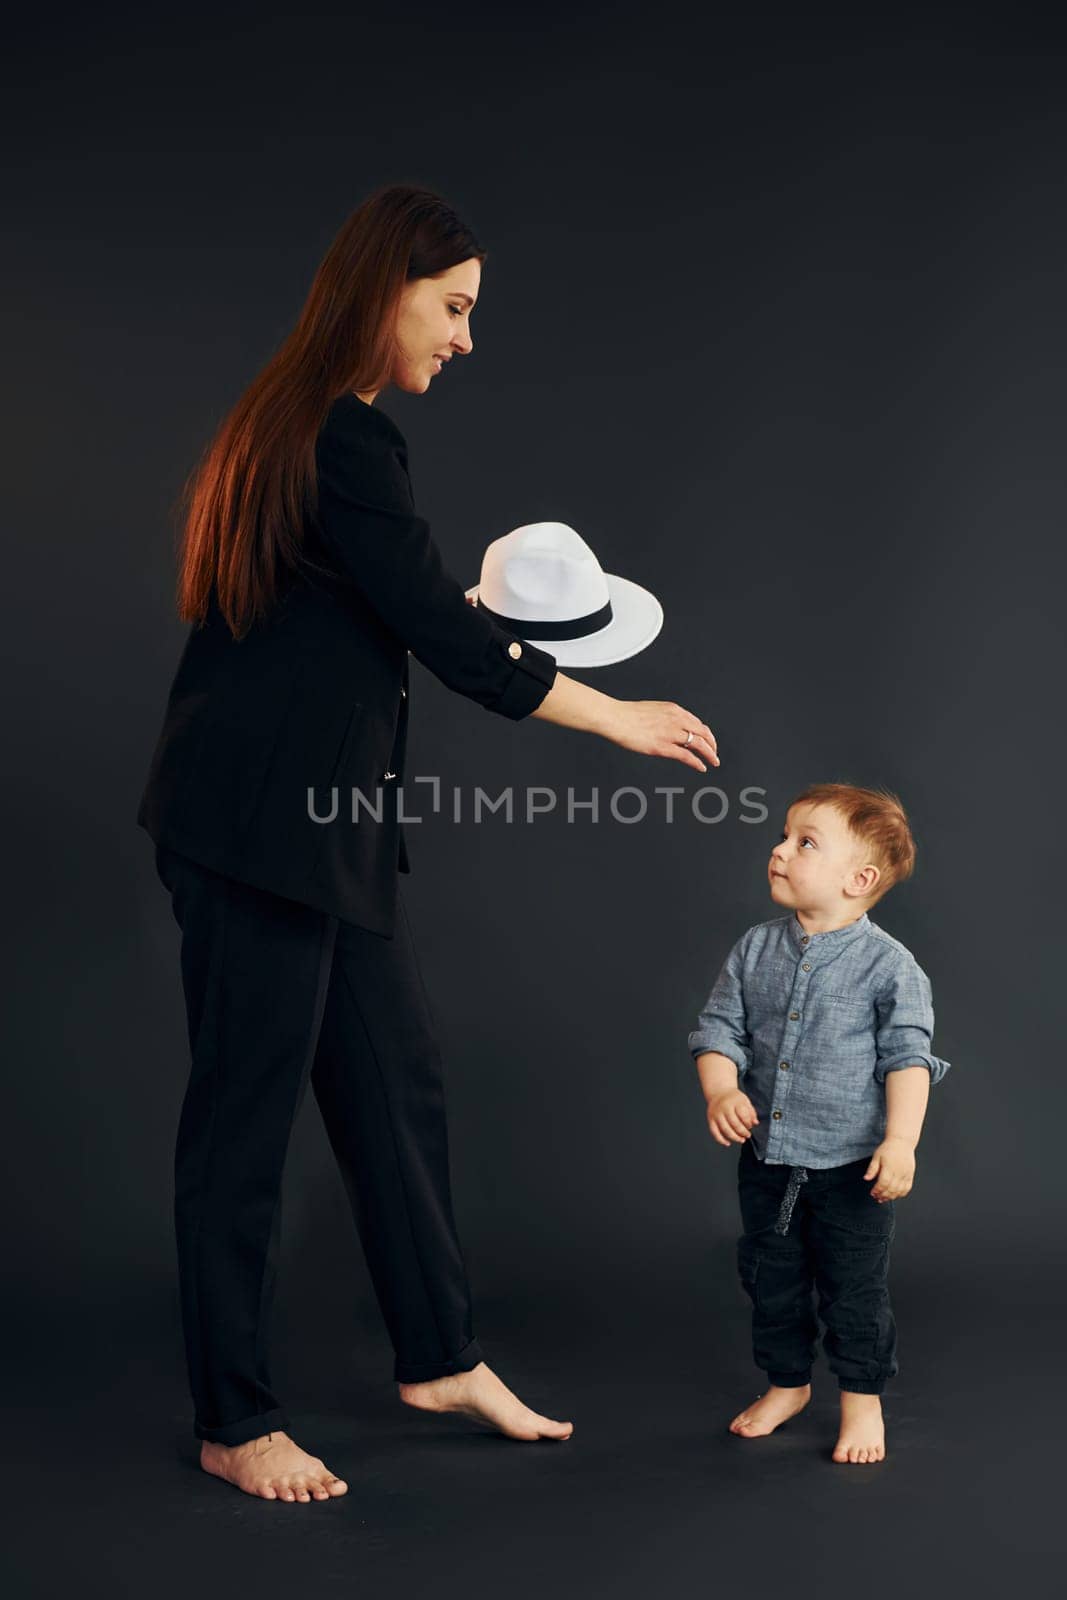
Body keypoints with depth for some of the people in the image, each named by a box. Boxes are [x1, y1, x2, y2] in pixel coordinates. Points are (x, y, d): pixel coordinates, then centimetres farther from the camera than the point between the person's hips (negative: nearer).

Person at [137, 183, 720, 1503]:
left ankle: (438, 1358, 29)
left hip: (319, 816, 10)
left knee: (395, 1083, 15)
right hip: (261, 822, -10)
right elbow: (439, 633, -17)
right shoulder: (342, 439, -17)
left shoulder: (301, 424, 15)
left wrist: (483, 616, 18)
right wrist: (622, 719, -8)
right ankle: (234, 1426, 15)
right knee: (247, 1112, 1)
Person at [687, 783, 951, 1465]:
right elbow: (719, 1029, 1)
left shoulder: (889, 965, -13)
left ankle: (863, 1398, 28)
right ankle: (787, 1384, 38)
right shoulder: (755, 949, -1)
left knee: (854, 1291, 7)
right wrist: (721, 1091, -17)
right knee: (771, 1280, 17)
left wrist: (900, 1139, -21)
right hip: (767, 1159, 5)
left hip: (852, 1165, -4)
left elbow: (908, 1056, -12)